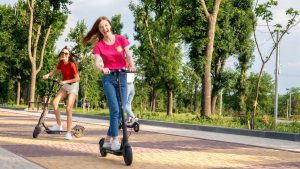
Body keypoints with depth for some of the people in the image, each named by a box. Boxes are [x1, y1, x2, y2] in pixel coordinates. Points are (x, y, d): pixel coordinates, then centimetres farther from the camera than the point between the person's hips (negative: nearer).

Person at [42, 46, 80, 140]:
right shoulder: (61, 63, -1)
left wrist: (65, 81, -26)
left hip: (73, 85, -6)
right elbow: (55, 71, 11)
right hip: (64, 85, 6)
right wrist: (48, 75, -8)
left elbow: (77, 78, -20)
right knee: (54, 102, -13)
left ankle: (68, 133, -6)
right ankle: (59, 125, -1)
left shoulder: (72, 64, -20)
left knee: (68, 109, -12)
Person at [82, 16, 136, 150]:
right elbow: (96, 63, -12)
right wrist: (102, 69, -35)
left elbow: (128, 55, -8)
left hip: (122, 76, 2)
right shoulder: (99, 45, -1)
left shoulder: (121, 39, 2)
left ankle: (108, 139, 15)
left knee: (120, 110, 2)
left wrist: (132, 65, -29)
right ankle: (115, 139, -9)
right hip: (108, 78, -2)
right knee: (114, 109, -15)